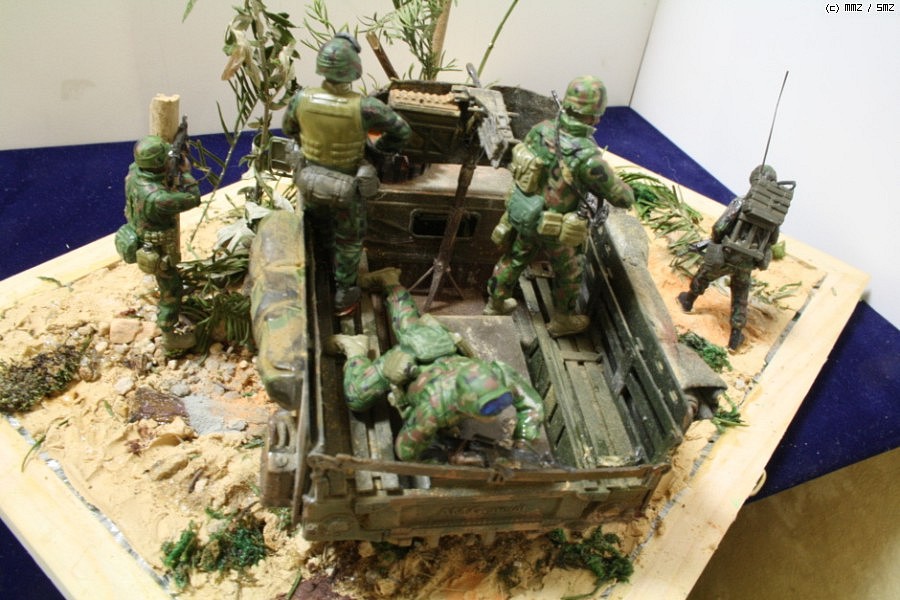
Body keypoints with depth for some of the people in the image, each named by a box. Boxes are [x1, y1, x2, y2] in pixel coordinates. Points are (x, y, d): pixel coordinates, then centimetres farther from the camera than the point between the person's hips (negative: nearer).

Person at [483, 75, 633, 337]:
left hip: (522, 214, 6)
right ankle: (563, 320, 42)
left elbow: (519, 157, 6)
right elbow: (622, 198, -20)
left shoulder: (542, 129, -14)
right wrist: (627, 190, 4)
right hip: (555, 228, -5)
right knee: (569, 272, 21)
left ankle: (496, 302, 49)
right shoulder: (588, 158, -31)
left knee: (515, 258, 29)